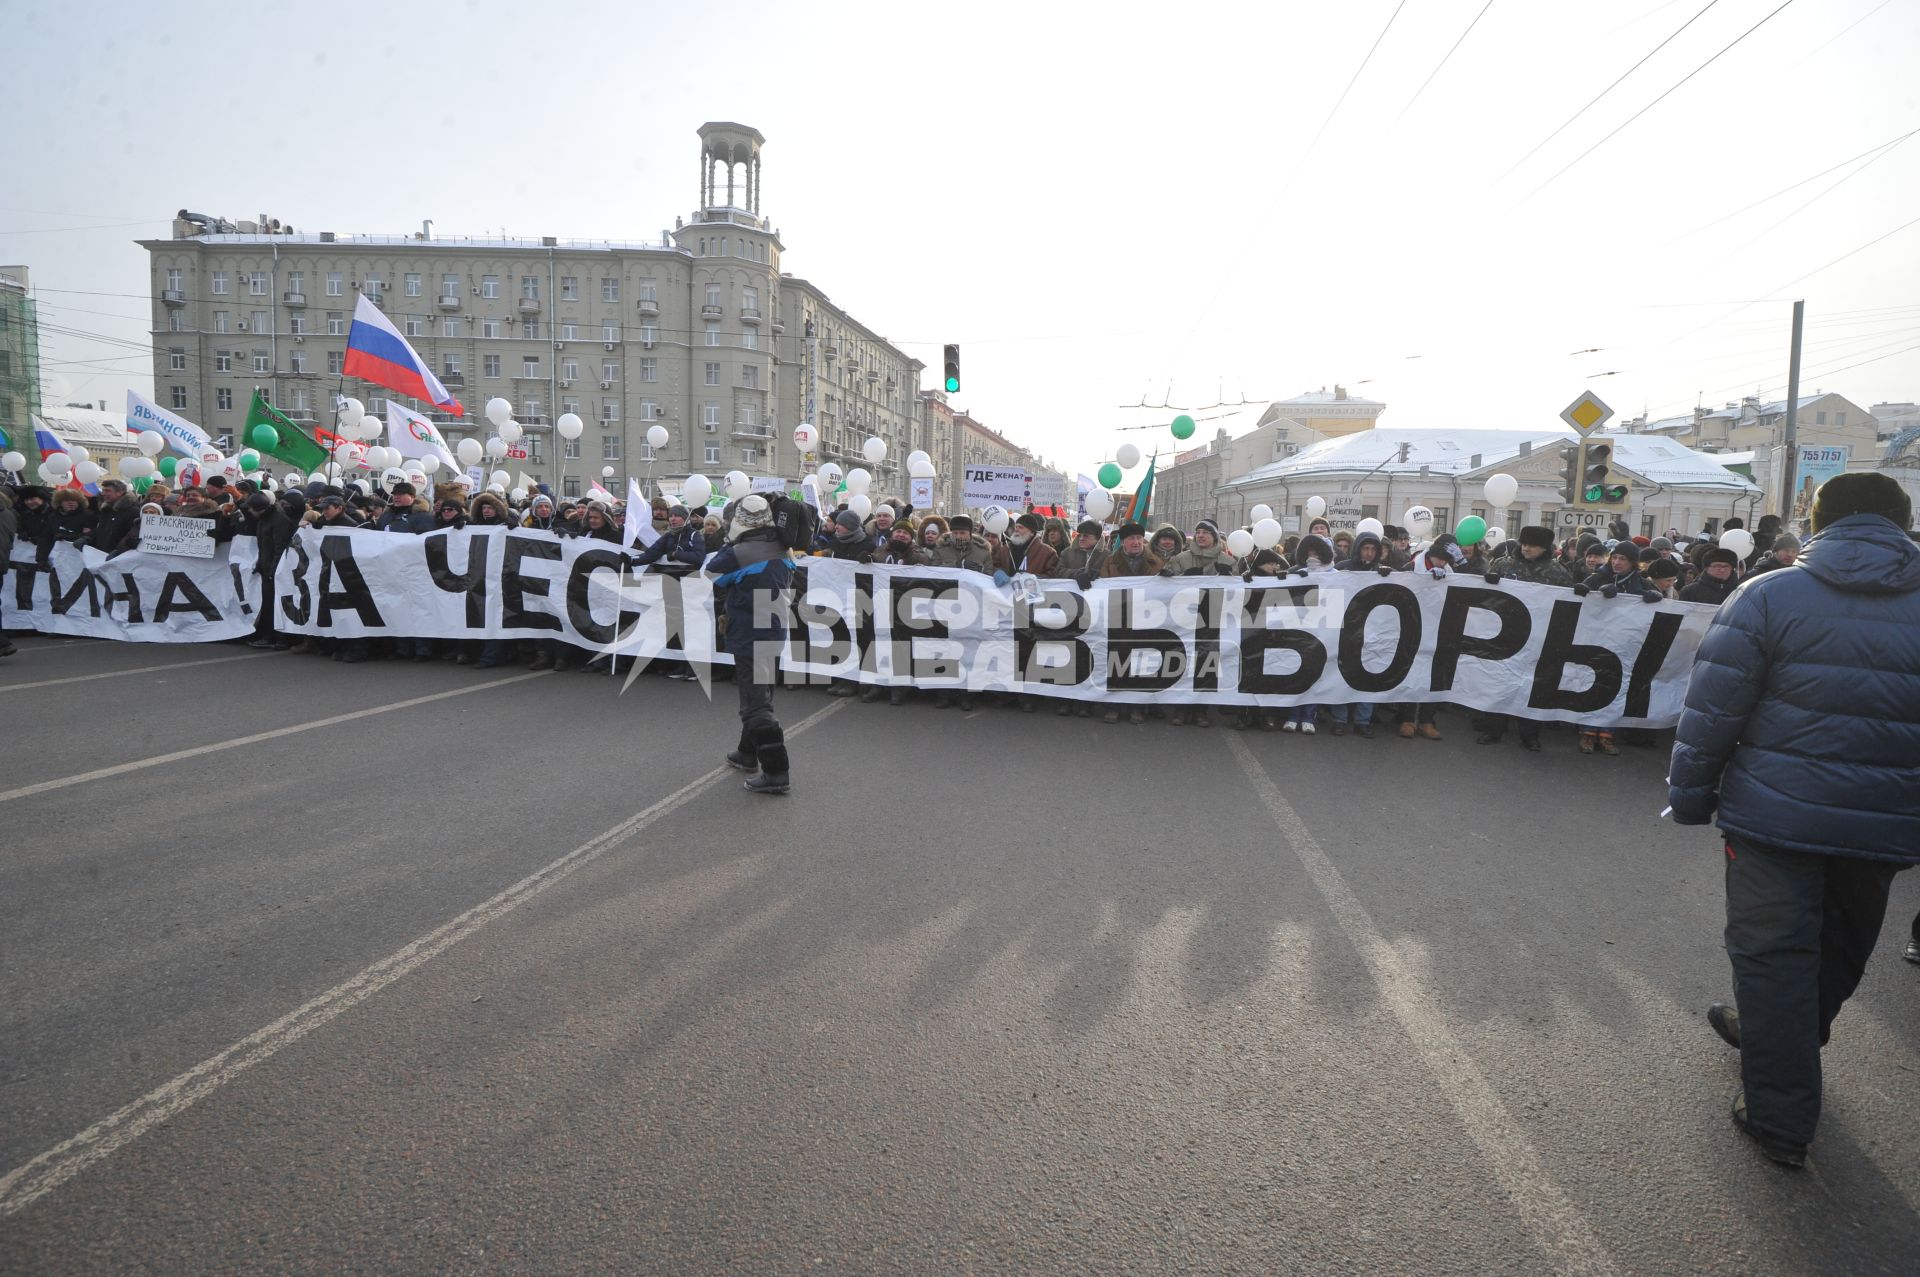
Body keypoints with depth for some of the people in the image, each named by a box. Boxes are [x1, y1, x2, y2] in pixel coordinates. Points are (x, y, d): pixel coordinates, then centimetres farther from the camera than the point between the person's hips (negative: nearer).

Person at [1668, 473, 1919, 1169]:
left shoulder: (1767, 595, -10)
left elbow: (1711, 711, -12)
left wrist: (1690, 797, -3)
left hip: (1777, 816, -4)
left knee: (1772, 952, 6)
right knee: (1840, 947, 24)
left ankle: (1780, 1116, 12)